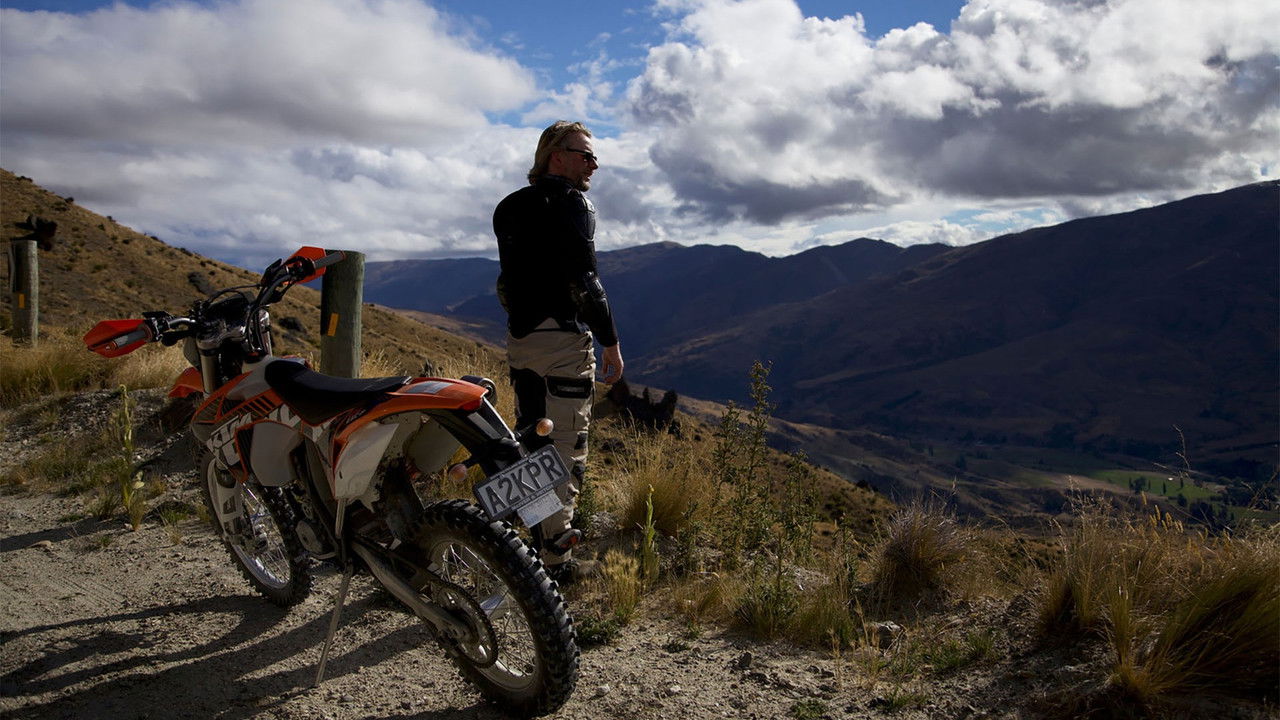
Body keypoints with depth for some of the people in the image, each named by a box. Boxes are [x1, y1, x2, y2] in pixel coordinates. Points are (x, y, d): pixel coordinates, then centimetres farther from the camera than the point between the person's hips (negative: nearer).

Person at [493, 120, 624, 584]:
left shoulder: (508, 208, 15)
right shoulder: (572, 203, -11)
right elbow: (583, 280, -18)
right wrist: (610, 341, -13)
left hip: (519, 337, 9)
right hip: (563, 337, -8)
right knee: (566, 447, -3)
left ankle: (543, 531, 30)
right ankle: (554, 558, 0)